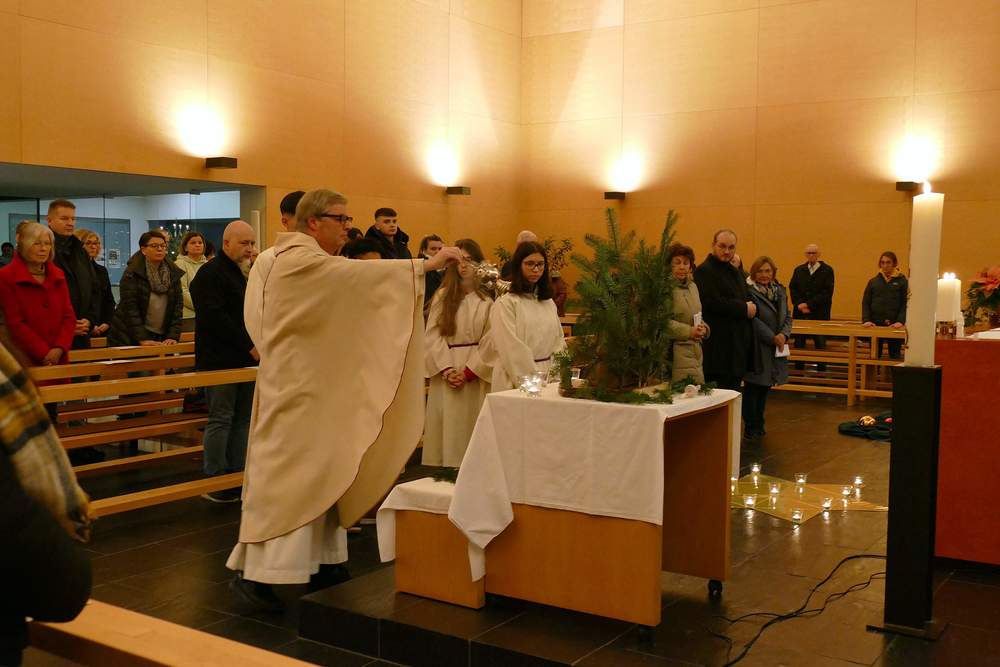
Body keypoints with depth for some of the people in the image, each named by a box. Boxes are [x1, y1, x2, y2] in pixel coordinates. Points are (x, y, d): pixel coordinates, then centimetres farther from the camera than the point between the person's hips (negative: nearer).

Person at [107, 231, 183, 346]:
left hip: (161, 338, 3)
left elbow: (178, 305, 0)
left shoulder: (174, 273, 4)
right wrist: (142, 339, -22)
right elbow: (130, 308, -14)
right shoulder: (131, 273, -8)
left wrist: (173, 336, -11)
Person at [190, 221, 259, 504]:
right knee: (221, 419, -6)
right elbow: (215, 318, -20)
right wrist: (249, 345, -19)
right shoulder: (209, 274, -9)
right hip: (220, 360, -9)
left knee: (242, 419, 9)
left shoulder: (239, 274, 20)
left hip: (244, 360, 9)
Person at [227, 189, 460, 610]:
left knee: (321, 474, 12)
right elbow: (358, 274, -29)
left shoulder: (308, 263, 15)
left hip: (315, 389, 10)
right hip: (298, 392, -10)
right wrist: (426, 265, -31)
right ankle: (255, 571, -1)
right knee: (287, 476, -7)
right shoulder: (299, 260, -17)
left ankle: (320, 561, 19)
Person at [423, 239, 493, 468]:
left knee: (471, 428, -2)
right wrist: (447, 369, -10)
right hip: (446, 374, 2)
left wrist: (469, 372, -12)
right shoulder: (442, 296, 8)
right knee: (446, 427, 3)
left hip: (476, 376, -2)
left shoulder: (489, 299, -1)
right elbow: (432, 335, 2)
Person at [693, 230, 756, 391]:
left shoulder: (736, 271, 20)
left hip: (739, 344, 9)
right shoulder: (704, 271, -10)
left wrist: (752, 308, -2)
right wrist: (744, 309, -14)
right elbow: (712, 302, -22)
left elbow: (746, 298, 23)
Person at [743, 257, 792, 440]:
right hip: (757, 348, -7)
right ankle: (750, 428, 11)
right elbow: (754, 321, -17)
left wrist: (784, 334, -9)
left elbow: (787, 316, 10)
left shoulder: (780, 291, 9)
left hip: (775, 350, 7)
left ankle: (759, 425, 26)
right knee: (753, 388, 1)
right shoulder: (749, 292, -14)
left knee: (766, 387, 14)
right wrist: (773, 338, -17)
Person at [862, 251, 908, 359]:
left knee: (894, 356, 1)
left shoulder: (902, 281, 2)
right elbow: (865, 303, 7)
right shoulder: (873, 282, 9)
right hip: (875, 325, 2)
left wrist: (901, 321, -16)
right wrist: (866, 320, -7)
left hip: (894, 325, -2)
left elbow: (905, 303, -3)